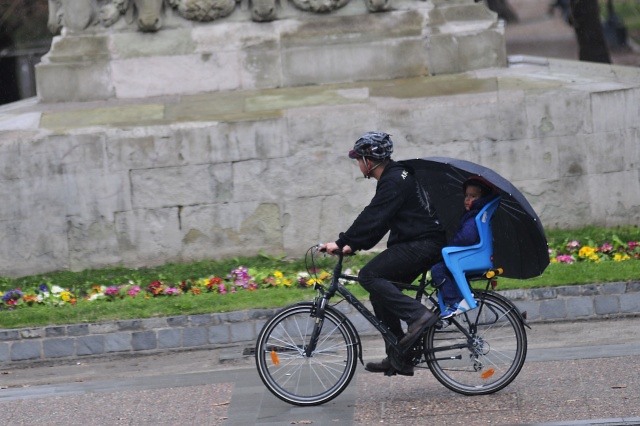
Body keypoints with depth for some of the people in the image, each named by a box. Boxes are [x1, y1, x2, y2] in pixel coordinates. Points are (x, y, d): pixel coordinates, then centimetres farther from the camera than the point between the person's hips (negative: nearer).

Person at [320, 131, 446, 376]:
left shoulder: (394, 181, -13)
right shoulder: (396, 177, 20)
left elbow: (371, 218, -21)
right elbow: (377, 220, 21)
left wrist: (341, 243, -20)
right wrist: (353, 245, 11)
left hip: (423, 244, -10)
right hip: (421, 244, 10)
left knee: (369, 276, -17)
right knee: (380, 291, 10)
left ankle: (418, 316, -21)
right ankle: (398, 359, 10)